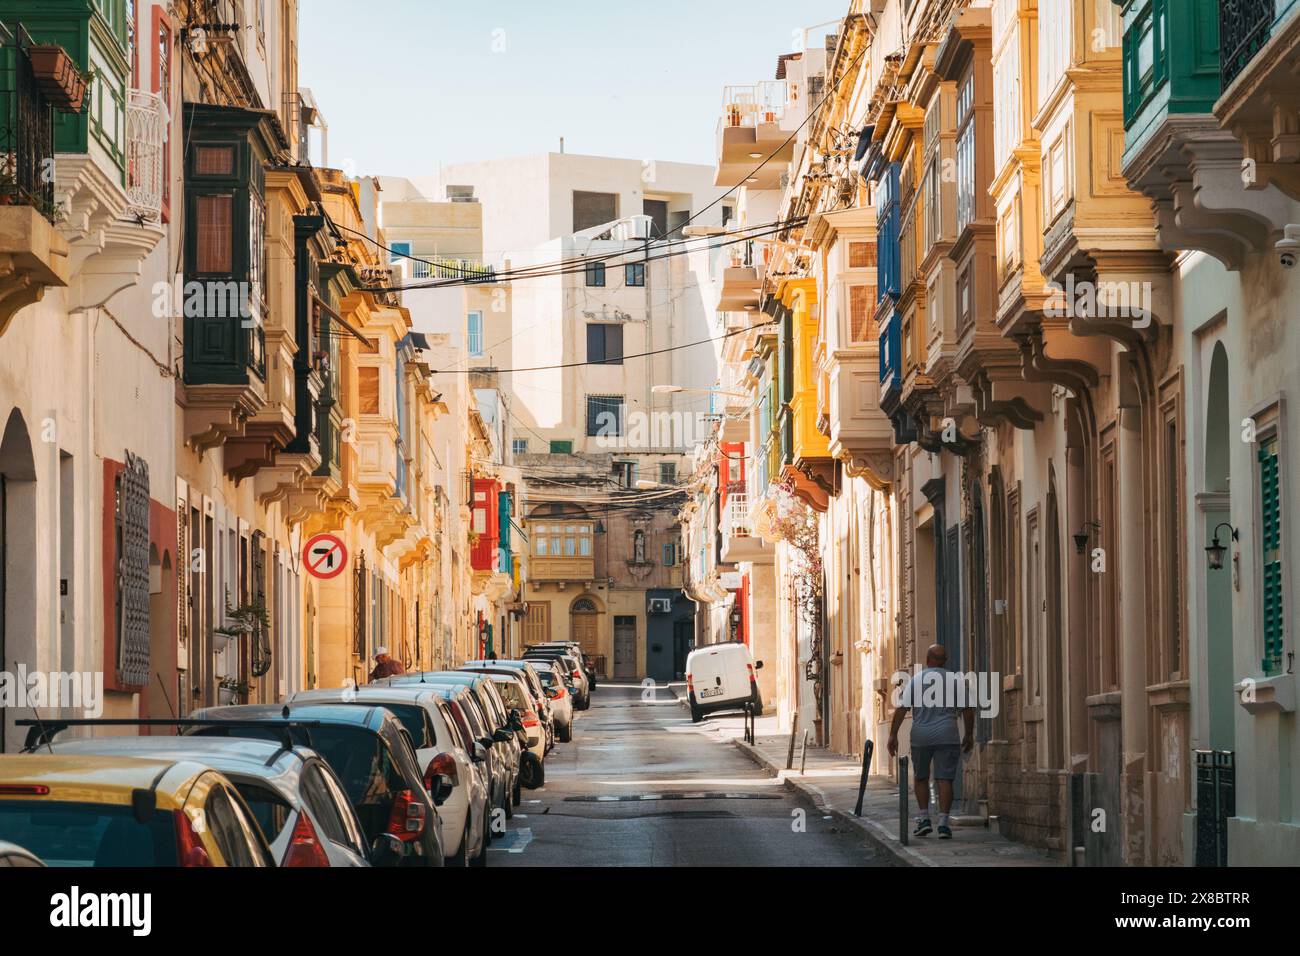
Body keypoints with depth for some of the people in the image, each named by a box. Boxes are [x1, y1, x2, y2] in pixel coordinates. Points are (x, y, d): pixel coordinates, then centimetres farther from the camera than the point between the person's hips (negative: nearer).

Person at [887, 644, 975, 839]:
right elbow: (968, 709, 6)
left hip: (921, 737, 0)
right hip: (947, 736, 0)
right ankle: (943, 823, -9)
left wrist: (893, 735, -2)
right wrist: (969, 735, 16)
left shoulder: (916, 679, 0)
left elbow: (901, 709, -5)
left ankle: (924, 818, 11)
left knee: (921, 778, 16)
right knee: (944, 780, -2)